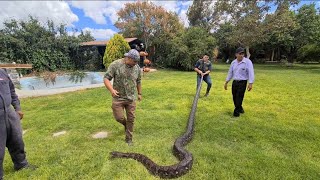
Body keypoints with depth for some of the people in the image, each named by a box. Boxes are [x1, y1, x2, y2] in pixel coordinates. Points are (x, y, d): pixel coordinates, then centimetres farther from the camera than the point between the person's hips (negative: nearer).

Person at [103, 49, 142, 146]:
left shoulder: (137, 68, 1)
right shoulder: (115, 64, -11)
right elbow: (106, 78, -11)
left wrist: (139, 93, 20)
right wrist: (111, 90, -27)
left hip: (131, 98, 3)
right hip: (118, 97, -2)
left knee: (131, 119, 6)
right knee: (119, 117, 2)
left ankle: (129, 139, 24)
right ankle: (125, 124, 38)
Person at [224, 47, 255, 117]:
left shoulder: (247, 62, -10)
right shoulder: (233, 62, 7)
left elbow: (251, 73, -15)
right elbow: (230, 73, 14)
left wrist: (250, 83, -23)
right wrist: (226, 82, 14)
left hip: (242, 82, -5)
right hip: (234, 82, 5)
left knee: (239, 98, -4)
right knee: (234, 97, 10)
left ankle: (236, 111, 10)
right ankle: (240, 108, 33)